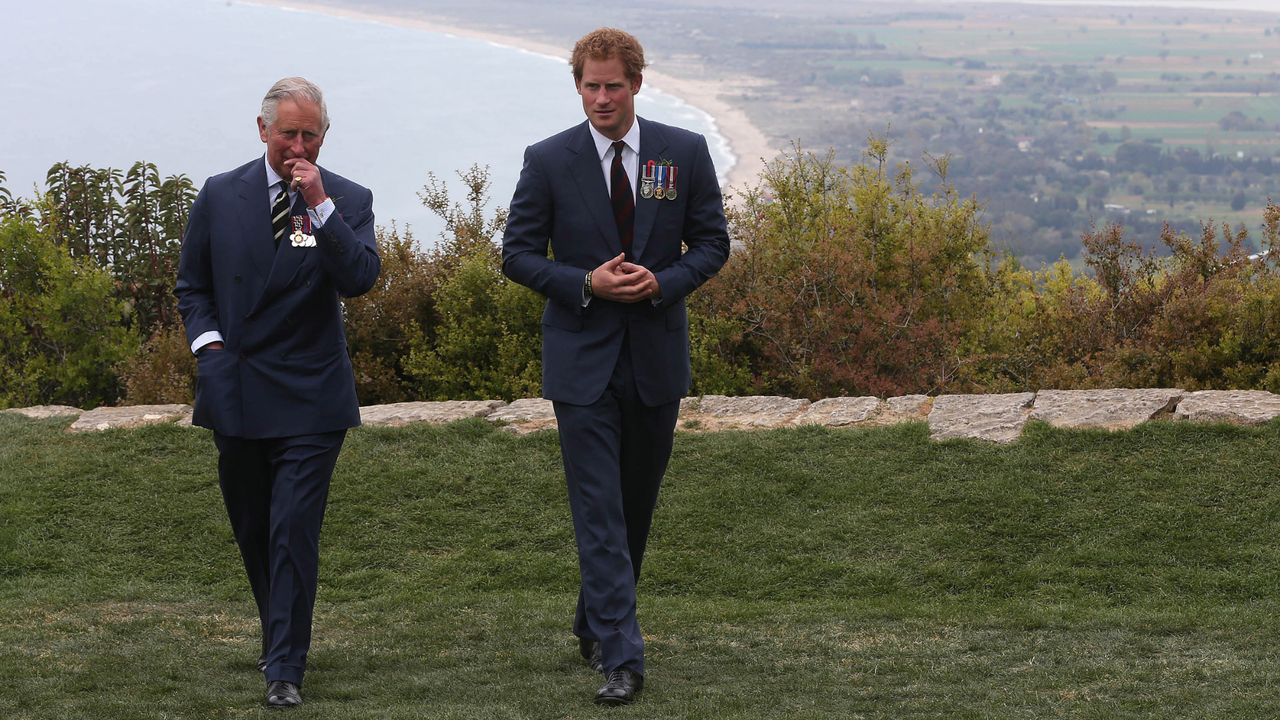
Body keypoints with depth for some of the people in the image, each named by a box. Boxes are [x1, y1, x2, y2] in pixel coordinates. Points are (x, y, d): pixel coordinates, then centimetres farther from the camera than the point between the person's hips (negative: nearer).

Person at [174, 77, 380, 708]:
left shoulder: (347, 201, -2)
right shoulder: (220, 196, 5)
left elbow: (360, 279, -17)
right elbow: (191, 285, 14)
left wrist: (321, 205, -23)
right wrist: (209, 343, -2)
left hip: (310, 396, -3)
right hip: (235, 391, 3)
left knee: (293, 531, -12)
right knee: (252, 529, 13)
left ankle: (285, 668, -9)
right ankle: (281, 634, 32)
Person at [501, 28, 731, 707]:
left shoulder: (685, 153, 1)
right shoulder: (548, 160, -4)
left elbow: (712, 243, 5)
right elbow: (518, 254, -1)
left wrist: (663, 282, -14)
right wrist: (587, 283, -16)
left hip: (657, 355, 3)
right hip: (582, 358, -3)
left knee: (637, 503, 14)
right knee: (599, 511, -8)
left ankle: (595, 620, 34)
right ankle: (620, 656, -10)